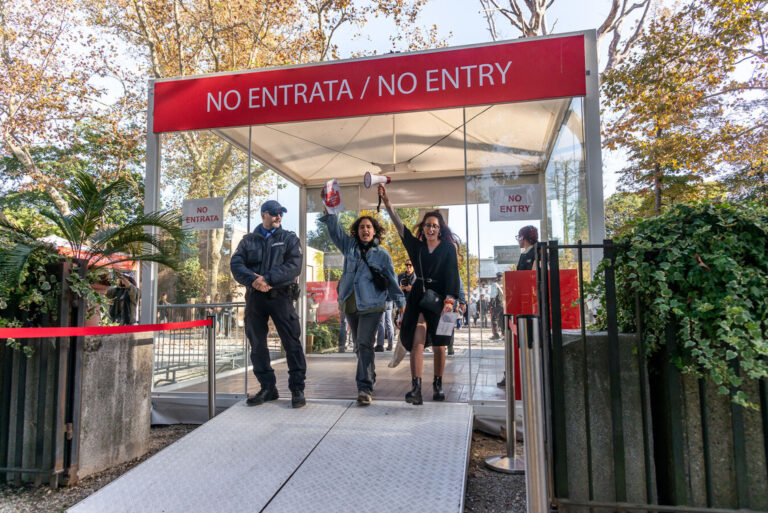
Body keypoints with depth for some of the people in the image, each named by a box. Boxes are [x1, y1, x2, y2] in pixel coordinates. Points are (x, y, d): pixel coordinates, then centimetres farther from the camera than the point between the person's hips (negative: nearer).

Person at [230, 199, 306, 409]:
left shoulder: (289, 239, 9)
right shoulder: (248, 240, 16)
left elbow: (294, 266, -6)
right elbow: (236, 264, 2)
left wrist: (267, 278, -18)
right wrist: (253, 280, -17)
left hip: (281, 296, -3)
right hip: (255, 297, 3)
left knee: (291, 342, -6)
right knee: (257, 344, 7)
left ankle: (297, 389, 1)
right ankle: (267, 388, 18)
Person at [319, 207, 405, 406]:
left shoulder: (382, 254, 6)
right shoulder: (349, 246, 12)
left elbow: (392, 280, 9)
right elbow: (334, 229, 5)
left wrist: (401, 302, 7)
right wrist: (328, 211, -9)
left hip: (371, 305, -4)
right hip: (350, 304, 4)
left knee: (365, 344, -13)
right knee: (360, 344, 13)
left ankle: (365, 388, -14)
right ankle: (370, 375, 31)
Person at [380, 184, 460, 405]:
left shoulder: (448, 249, 2)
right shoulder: (417, 246, 8)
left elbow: (452, 275, -8)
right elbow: (400, 227, -3)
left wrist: (449, 300, -21)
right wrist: (387, 203, -15)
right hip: (419, 296, 2)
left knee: (438, 344, 7)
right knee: (417, 340, -12)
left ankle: (438, 385, 24)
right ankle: (416, 389, -17)